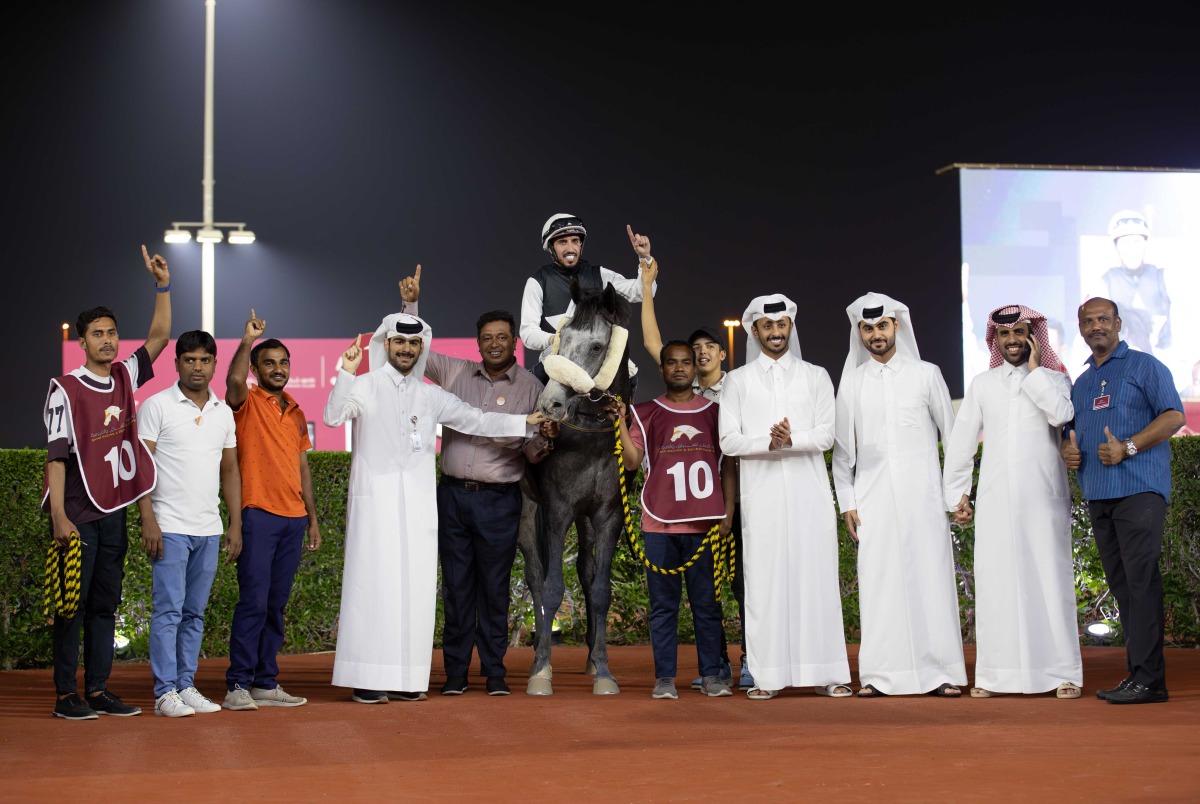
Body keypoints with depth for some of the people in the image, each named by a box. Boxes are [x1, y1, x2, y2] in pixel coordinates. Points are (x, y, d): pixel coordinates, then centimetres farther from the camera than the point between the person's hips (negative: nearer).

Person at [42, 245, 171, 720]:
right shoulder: (66, 389, -6)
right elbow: (56, 454, -10)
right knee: (73, 604, -2)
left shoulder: (125, 377, 10)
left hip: (113, 512, 6)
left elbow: (159, 338, 7)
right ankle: (66, 695, 3)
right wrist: (59, 516, -17)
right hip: (77, 515, -6)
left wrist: (162, 287, -5)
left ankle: (98, 691, 14)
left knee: (105, 604, 8)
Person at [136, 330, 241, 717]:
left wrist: (235, 524, 10)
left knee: (194, 612, 8)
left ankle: (186, 686, 14)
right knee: (169, 610, -6)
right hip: (170, 527, -5)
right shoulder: (157, 406, -2)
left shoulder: (223, 412, 13)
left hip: (209, 530, 5)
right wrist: (148, 521, -14)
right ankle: (165, 692, -2)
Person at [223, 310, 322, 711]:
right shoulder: (247, 403, 0)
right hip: (258, 516, -6)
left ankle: (266, 683, 13)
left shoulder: (296, 412, 18)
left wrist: (312, 517, 17)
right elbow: (234, 381, -24)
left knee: (276, 606, 8)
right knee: (253, 603, -9)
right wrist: (247, 340, -30)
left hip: (293, 519, 6)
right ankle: (238, 686, -5)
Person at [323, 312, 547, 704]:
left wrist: (524, 422, 10)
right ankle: (367, 680, -5)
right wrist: (346, 374, -23)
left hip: (417, 502, 4)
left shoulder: (431, 396, 15)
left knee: (415, 586, 1)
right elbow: (333, 416, -11)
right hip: (375, 499, -4)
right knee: (374, 583, -7)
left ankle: (406, 678, 6)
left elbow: (475, 420, 17)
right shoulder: (366, 386, 3)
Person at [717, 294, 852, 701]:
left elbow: (826, 435, 2)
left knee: (816, 576, -2)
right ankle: (768, 675, -1)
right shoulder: (737, 381, 10)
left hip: (809, 492, 1)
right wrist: (768, 443, -15)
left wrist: (792, 439, -16)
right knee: (764, 580, -3)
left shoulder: (815, 377, 12)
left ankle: (825, 673, 1)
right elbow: (729, 441, 1)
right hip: (761, 494, 0)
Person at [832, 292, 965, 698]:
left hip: (922, 494, -1)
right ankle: (880, 675, 2)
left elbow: (953, 435, 9)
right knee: (878, 583, -2)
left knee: (930, 577, -3)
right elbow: (843, 449, 13)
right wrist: (846, 501, 5)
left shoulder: (926, 375, 8)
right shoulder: (851, 383, 11)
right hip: (872, 497, 1)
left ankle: (940, 672, 0)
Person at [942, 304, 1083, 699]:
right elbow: (960, 442, 14)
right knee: (995, 585, 0)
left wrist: (1034, 370, -6)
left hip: (1043, 499, -2)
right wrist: (956, 493, 11)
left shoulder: (1055, 379, 8)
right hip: (995, 501, 2)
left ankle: (1063, 674, 0)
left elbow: (1062, 414, -14)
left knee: (1050, 582, -4)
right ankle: (993, 675, 4)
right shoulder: (982, 384, 13)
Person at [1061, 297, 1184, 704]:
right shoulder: (1081, 382, 22)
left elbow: (1174, 416, -6)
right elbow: (1071, 431, 29)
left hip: (1139, 488, -7)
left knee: (1140, 580, -12)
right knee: (1121, 585, 7)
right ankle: (1137, 672, 10)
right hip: (1098, 494, 7)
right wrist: (1068, 450, 5)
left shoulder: (1144, 366, 3)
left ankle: (1147, 678, -13)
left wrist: (1128, 448, -16)